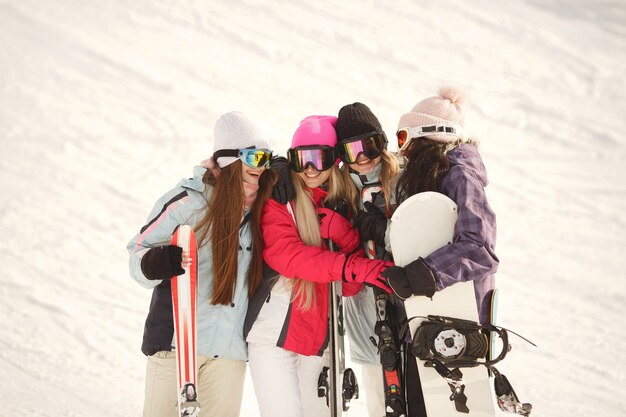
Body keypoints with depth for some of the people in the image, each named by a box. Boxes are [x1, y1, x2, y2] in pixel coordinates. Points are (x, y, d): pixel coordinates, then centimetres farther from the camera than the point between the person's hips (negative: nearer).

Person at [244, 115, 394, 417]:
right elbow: (285, 254, -22)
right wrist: (354, 267, -32)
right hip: (274, 332, -5)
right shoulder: (278, 200, -3)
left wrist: (341, 233, -15)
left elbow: (350, 288, 2)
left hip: (319, 337, 5)